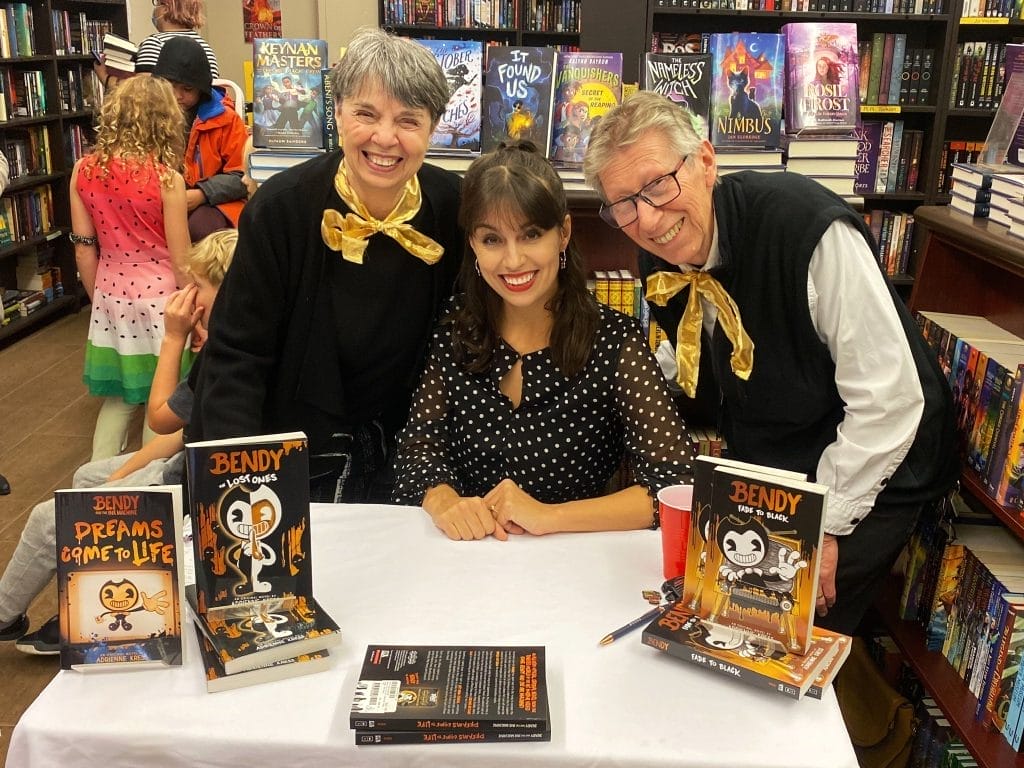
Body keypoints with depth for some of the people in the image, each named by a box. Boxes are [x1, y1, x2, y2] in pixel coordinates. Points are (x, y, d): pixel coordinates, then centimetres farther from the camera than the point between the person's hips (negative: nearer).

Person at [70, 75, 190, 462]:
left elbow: (83, 248, 3)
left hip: (112, 295, 5)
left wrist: (98, 299, 15)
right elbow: (180, 258, -12)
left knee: (117, 397, 18)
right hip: (159, 296, -4)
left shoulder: (83, 170, -1)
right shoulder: (166, 177, -14)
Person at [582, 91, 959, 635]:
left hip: (867, 478, -6)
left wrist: (825, 527, -21)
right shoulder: (661, 253, -6)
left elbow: (890, 401, -26)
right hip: (760, 468, 6)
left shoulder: (812, 231, -29)